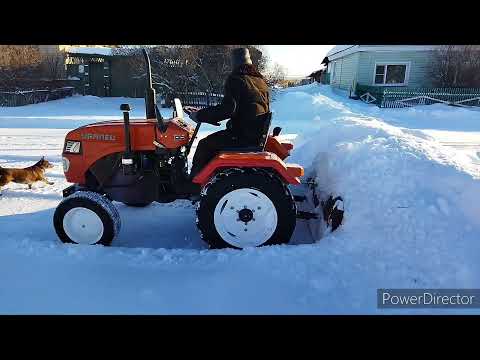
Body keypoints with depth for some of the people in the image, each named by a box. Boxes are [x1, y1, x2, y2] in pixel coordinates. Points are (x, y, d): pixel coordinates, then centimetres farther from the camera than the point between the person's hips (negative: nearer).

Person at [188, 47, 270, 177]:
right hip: (258, 133, 9)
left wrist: (200, 116, -14)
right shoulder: (260, 80, 15)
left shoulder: (236, 79, -11)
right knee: (213, 140, 25)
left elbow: (227, 109, -23)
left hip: (244, 136, -9)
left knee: (205, 145, 3)